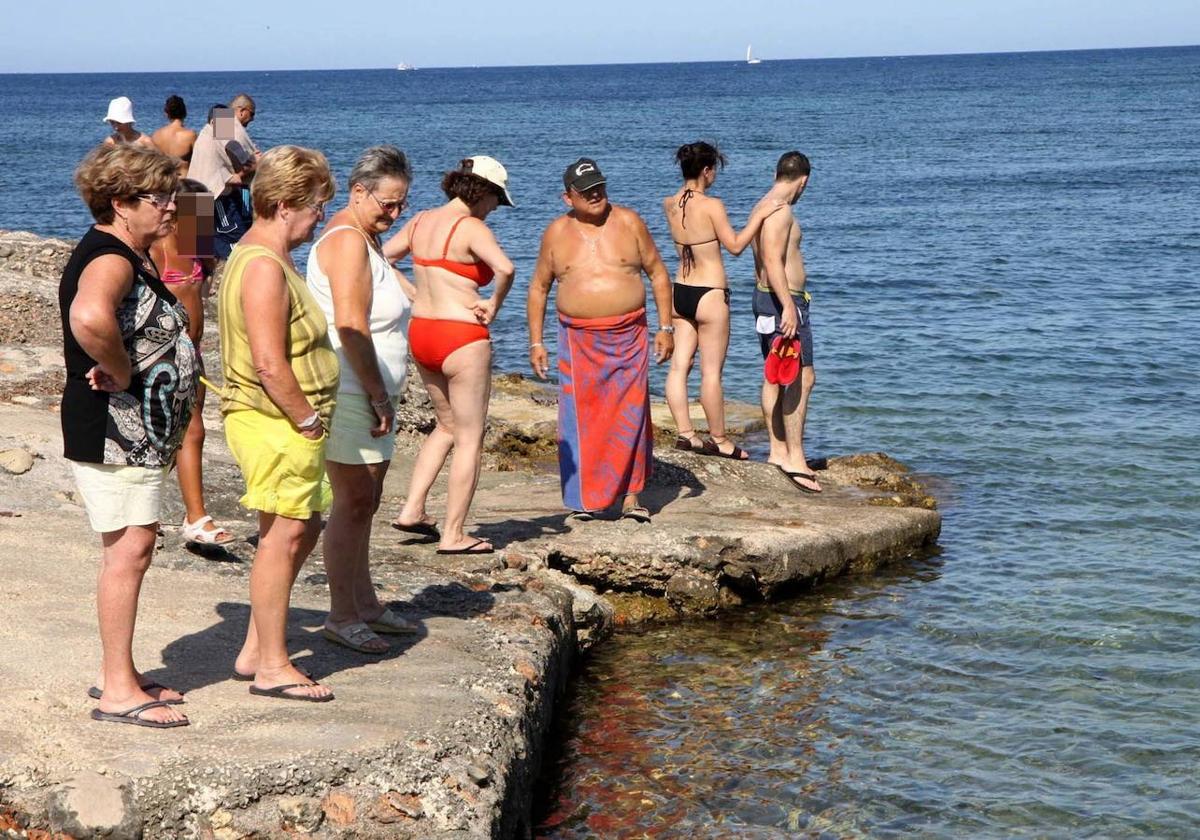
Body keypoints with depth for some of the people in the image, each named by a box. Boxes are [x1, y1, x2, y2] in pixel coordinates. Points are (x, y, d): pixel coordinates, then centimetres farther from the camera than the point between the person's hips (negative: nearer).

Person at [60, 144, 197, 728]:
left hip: (140, 431, 11)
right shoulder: (109, 259, -18)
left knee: (133, 548, 15)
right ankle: (117, 691, -3)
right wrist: (121, 372, -26)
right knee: (129, 549, -8)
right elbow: (90, 318, -42)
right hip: (113, 429, -11)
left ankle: (120, 674, 25)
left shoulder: (133, 258, 15)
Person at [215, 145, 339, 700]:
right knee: (283, 535, -3)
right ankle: (272, 666, 7)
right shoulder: (264, 267, -19)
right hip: (274, 422, -11)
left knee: (303, 529, 17)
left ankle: (255, 650, 24)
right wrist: (308, 420, -16)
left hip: (287, 423, 11)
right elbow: (270, 364, -26)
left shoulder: (265, 255, 15)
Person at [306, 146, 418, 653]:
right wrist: (379, 395, -19)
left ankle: (364, 604, 25)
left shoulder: (366, 239, 17)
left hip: (366, 393, 11)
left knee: (364, 501, 16)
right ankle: (342, 616, -1)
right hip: (348, 395, -11)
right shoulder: (347, 240, -16)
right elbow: (350, 326, -23)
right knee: (355, 501, -7)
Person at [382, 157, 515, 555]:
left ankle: (412, 510, 19)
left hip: (420, 332, 8)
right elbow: (505, 267, -31)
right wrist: (494, 304, -14)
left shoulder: (421, 221, 8)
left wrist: (413, 293, 11)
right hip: (461, 338, -8)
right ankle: (453, 534, 6)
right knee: (470, 438, 4)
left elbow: (382, 259, 17)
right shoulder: (470, 227, -15)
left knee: (447, 426, 25)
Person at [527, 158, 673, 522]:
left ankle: (630, 496, 6)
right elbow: (539, 288, 11)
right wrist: (536, 342, 6)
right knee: (581, 418, -2)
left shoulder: (629, 223, 2)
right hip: (578, 338, 0)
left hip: (629, 336, 0)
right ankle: (583, 498, 7)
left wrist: (665, 327, 2)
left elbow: (658, 274, 8)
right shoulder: (557, 233, 3)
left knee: (631, 416, -2)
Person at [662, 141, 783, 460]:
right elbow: (735, 245, -9)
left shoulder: (669, 204, 3)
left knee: (679, 365, 8)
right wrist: (759, 215, -3)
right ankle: (718, 440, 10)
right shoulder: (711, 205, -16)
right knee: (711, 372, 2)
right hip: (709, 295, -6)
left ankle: (685, 433, 11)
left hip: (679, 291, 7)